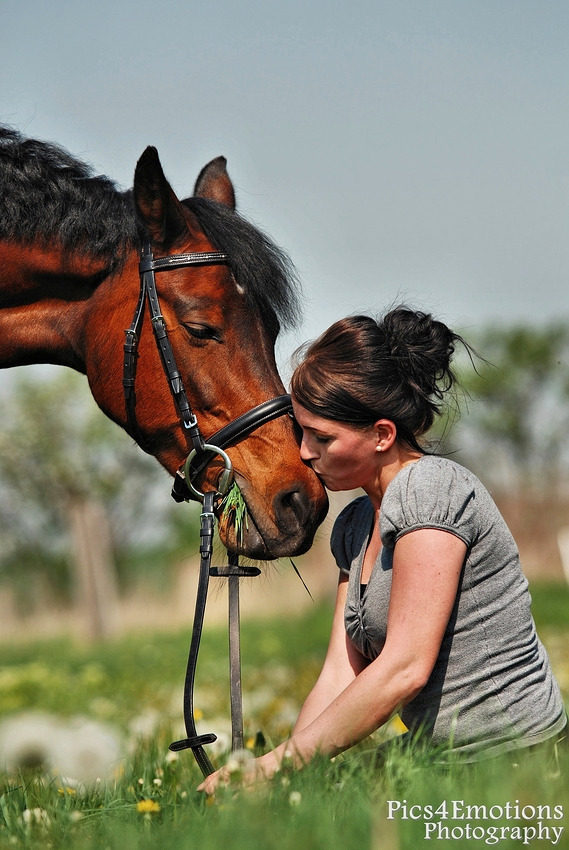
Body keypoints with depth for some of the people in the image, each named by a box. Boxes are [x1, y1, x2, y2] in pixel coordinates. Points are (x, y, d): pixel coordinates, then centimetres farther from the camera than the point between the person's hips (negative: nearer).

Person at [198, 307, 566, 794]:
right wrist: (272, 771, -6)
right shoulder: (355, 526, 12)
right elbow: (340, 678, 6)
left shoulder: (431, 489, -14)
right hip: (450, 764, 7)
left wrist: (280, 764, -17)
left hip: (514, 752, -7)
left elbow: (404, 668, -20)